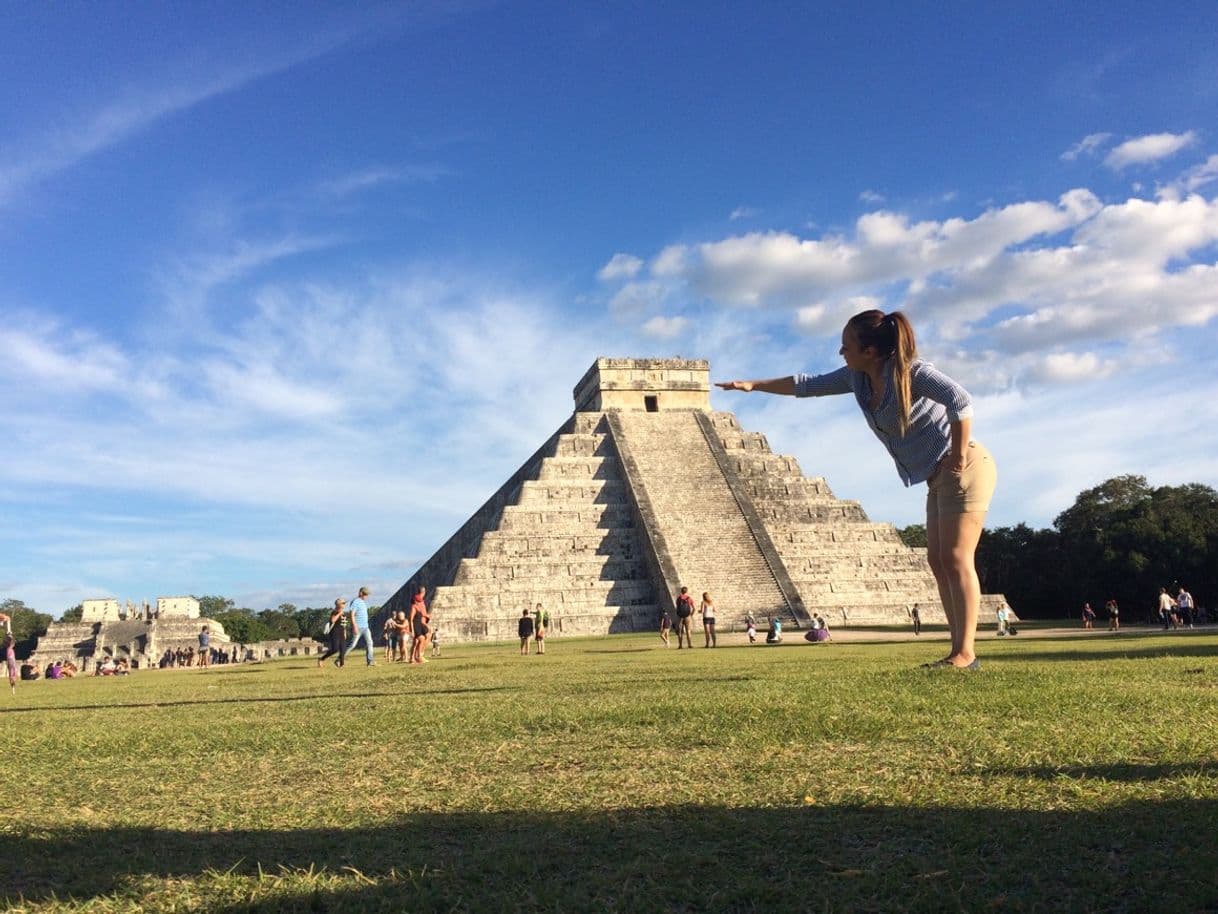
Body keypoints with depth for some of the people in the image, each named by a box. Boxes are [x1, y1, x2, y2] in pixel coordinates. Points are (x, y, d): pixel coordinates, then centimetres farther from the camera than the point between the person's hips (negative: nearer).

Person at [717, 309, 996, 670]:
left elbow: (961, 401, -33)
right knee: (938, 559, 5)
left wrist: (958, 456, -27)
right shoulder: (857, 378, 5)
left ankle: (966, 653, -10)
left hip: (963, 471, -9)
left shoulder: (910, 371, -19)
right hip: (939, 478, 9)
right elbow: (808, 385, 15)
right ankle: (959, 650, 7)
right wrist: (753, 385, 15)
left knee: (956, 559, -12)